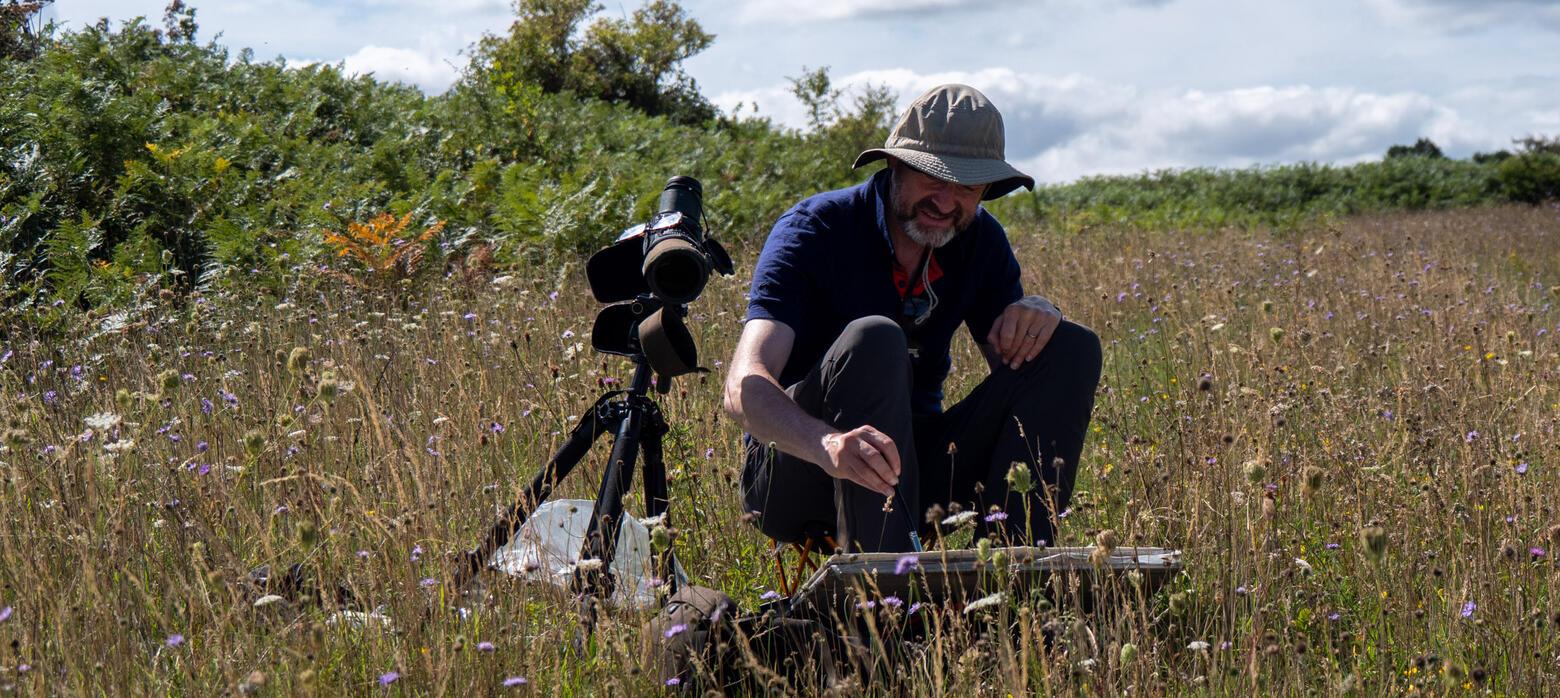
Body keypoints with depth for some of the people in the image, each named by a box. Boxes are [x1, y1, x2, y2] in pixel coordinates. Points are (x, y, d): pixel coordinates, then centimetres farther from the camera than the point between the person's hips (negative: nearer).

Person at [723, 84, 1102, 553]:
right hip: (796, 481, -5)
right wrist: (829, 444, -52)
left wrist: (1037, 314, -21)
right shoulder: (814, 231, -16)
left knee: (1071, 347, -9)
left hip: (913, 468, 6)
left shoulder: (980, 241, 3)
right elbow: (744, 387, -30)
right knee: (874, 341, -34)